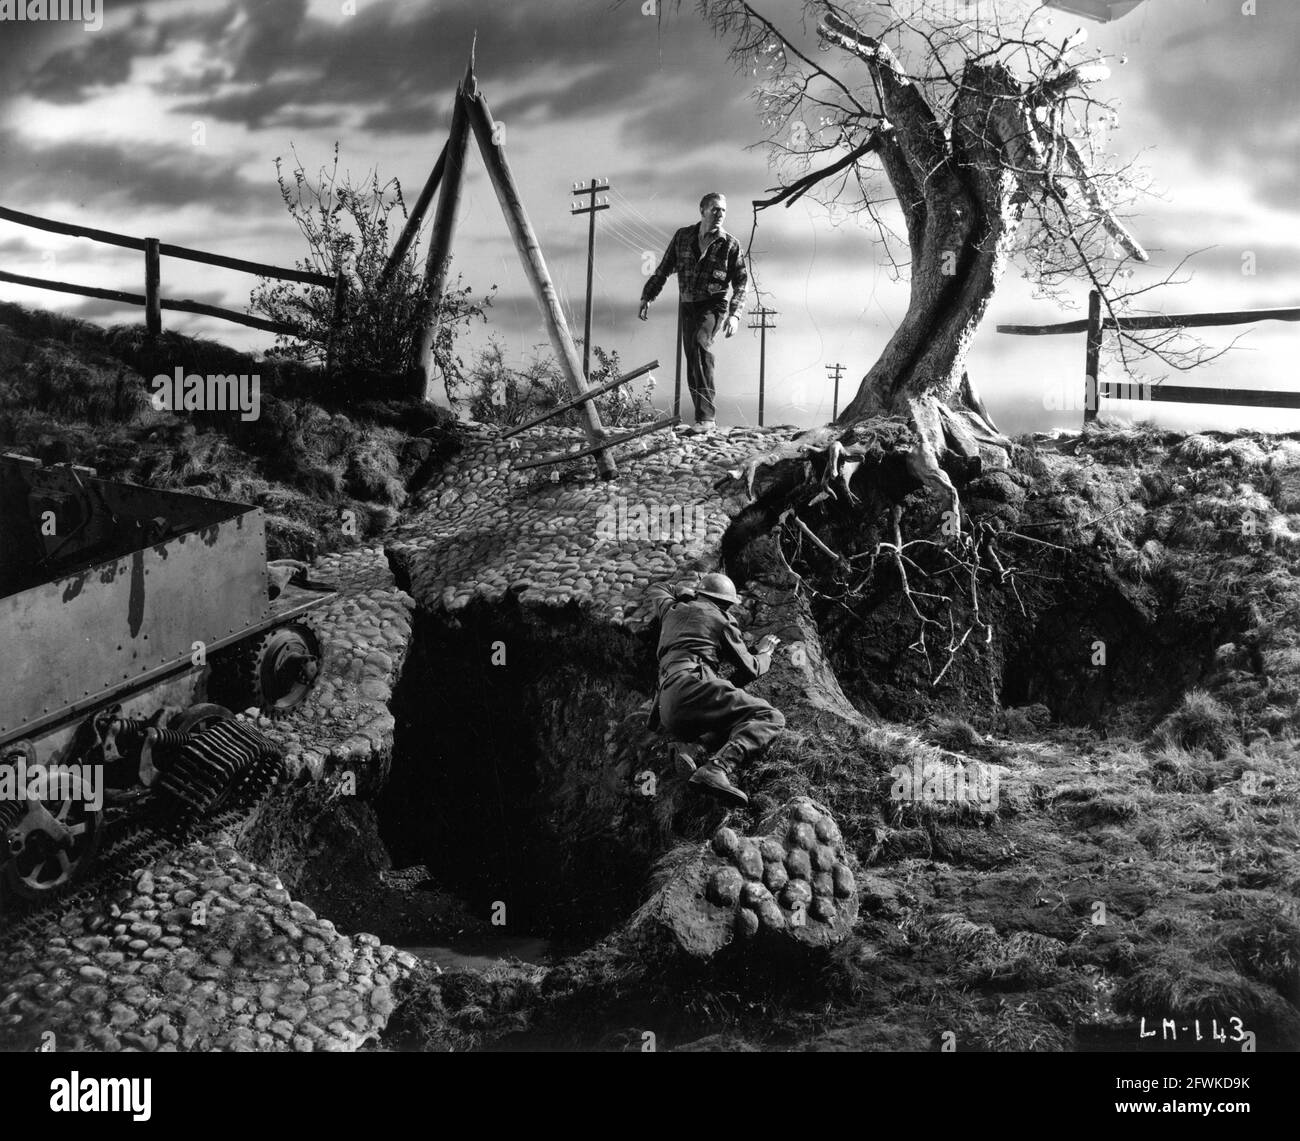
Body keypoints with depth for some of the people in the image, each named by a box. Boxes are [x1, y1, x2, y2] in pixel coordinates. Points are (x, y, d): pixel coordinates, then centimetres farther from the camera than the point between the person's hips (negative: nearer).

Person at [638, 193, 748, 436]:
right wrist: (647, 297, 10)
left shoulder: (730, 244, 0)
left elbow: (741, 281, 0)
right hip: (687, 307, 5)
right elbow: (663, 270, 15)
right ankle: (705, 419, 16)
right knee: (692, 367, 4)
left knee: (700, 343, -30)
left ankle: (705, 417, -34)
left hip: (713, 305, -5)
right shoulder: (683, 236, 7)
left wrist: (734, 314, -12)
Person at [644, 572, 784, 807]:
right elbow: (750, 670, 17)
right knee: (770, 718, -12)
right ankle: (718, 768, -37)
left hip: (667, 711, 7)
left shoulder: (672, 610, 30)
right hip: (691, 686, -7)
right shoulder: (721, 619, 15)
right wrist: (765, 652, 37)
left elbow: (655, 590, 55)